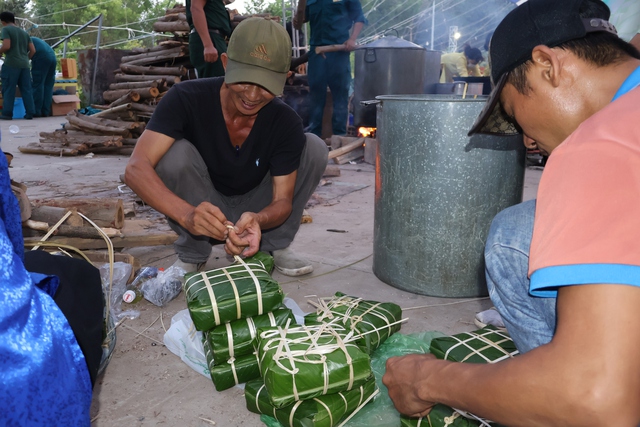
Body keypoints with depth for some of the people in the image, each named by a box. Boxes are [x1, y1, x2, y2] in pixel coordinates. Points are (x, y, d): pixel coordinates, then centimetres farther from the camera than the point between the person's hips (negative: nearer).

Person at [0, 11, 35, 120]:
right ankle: (30, 113, 4)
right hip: (24, 65, 6)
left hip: (11, 64, -6)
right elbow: (33, 50, 14)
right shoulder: (24, 32, 17)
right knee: (26, 90, 6)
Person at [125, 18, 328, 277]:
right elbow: (136, 169, -34)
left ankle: (274, 246, -1)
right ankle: (192, 253, -8)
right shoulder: (186, 99, -24)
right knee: (175, 152, -31)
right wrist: (187, 214, -53)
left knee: (315, 148, -17)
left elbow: (283, 199, -18)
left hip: (256, 213, 2)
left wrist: (258, 220, -43)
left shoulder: (286, 122, -19)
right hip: (201, 217, -1)